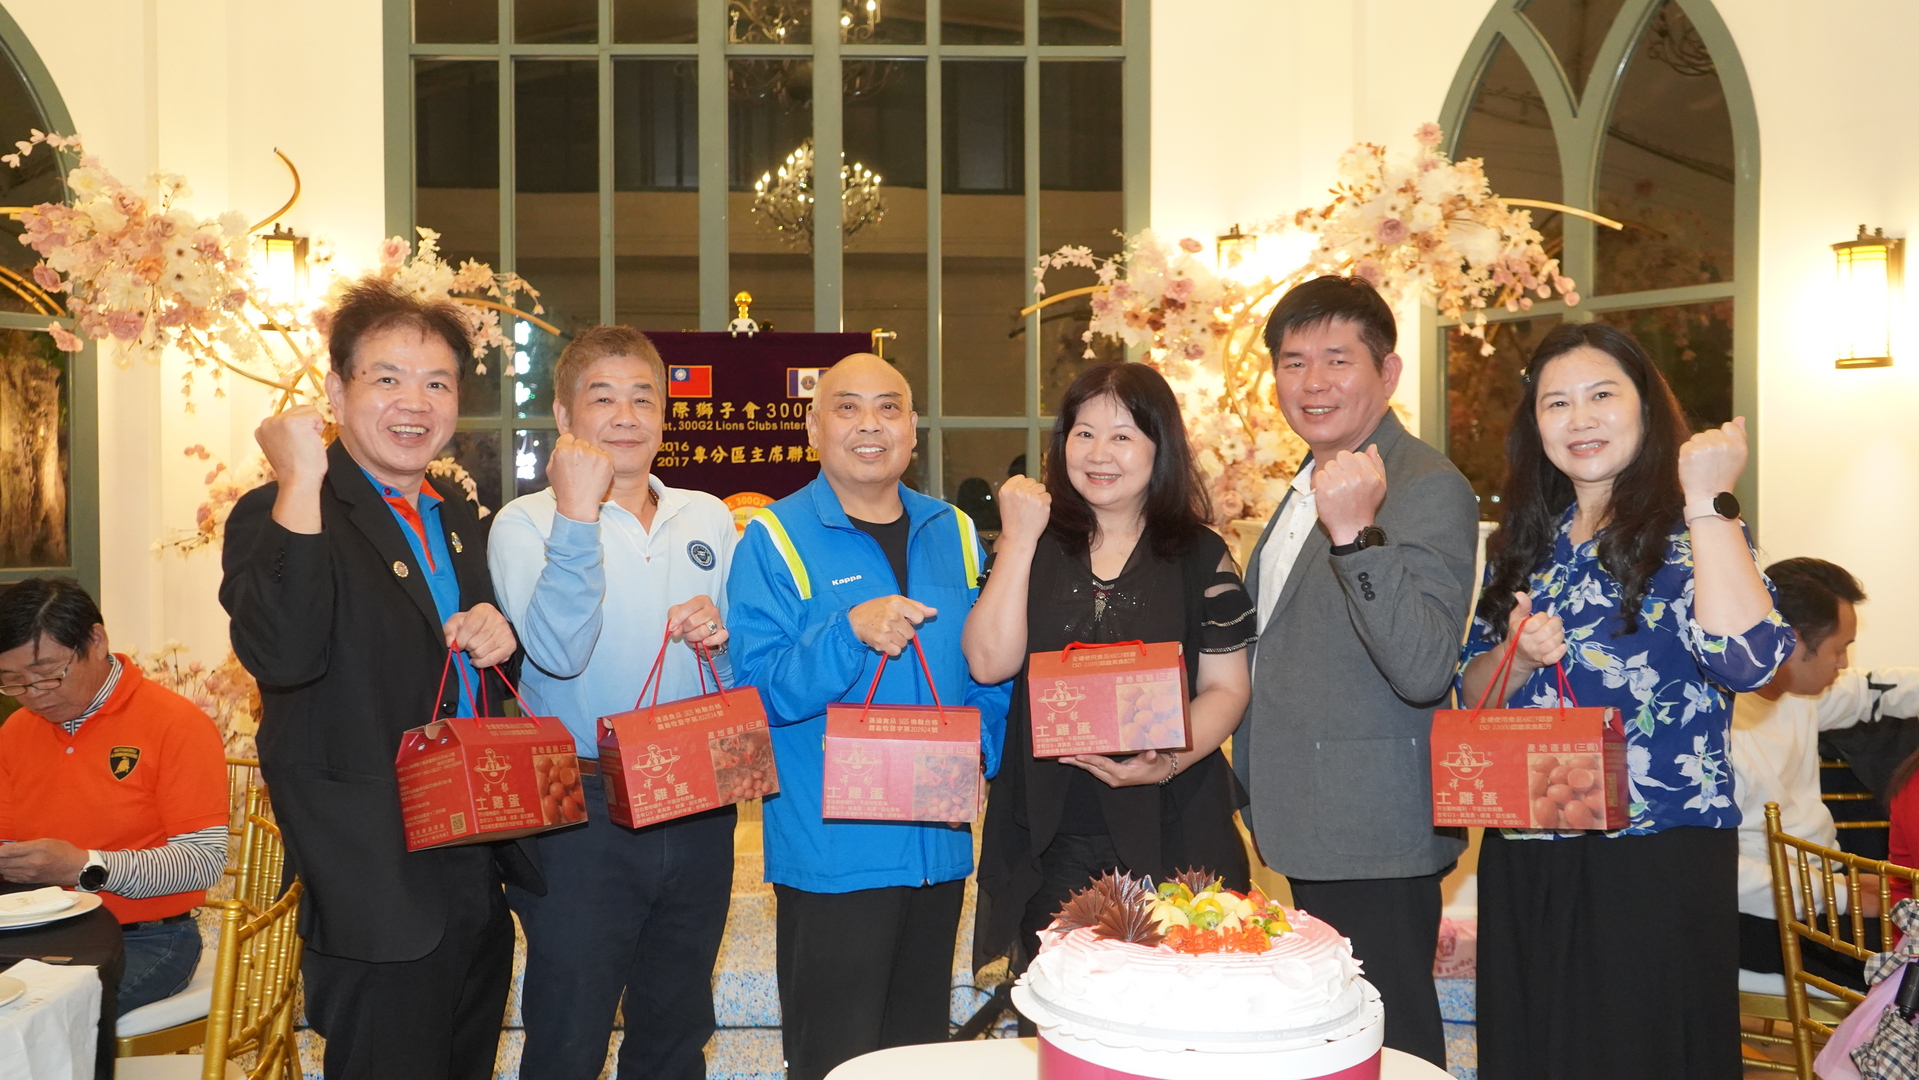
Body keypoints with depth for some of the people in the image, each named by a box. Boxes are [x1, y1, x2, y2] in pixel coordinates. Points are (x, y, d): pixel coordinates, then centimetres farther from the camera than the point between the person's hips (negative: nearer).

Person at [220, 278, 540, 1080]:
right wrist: (301, 481, -26)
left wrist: (499, 634, -2)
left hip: (480, 876, 8)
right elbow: (282, 654, -29)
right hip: (376, 889, -7)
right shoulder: (280, 516, -10)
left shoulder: (459, 522, 13)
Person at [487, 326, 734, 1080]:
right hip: (583, 815, -4)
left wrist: (722, 631, -10)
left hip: (698, 809, 4)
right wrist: (577, 512, -24)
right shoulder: (527, 522, -5)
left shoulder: (709, 518, 9)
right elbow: (559, 652, -21)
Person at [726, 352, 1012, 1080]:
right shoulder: (775, 541, -6)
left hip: (939, 845, 5)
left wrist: (981, 742, -4)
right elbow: (757, 689, -13)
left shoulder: (953, 533, 9)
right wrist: (850, 633, -27)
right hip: (832, 853, -5)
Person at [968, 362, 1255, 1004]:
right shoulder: (1037, 547, 7)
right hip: (1048, 834, 2)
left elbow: (1226, 687, 2)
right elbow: (990, 662, -5)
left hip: (1169, 829, -1)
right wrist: (1020, 537, -8)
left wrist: (1168, 762, -16)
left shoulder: (1199, 555, 3)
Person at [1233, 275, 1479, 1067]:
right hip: (1313, 835, 9)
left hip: (1373, 848, -9)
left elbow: (1424, 672, -27)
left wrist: (1356, 532, -35)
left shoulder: (1429, 490, -15)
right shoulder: (1310, 486, 14)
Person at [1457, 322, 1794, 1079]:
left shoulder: (1689, 531, -4)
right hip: (1524, 865, 5)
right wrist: (1521, 656, -9)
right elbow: (1473, 691, 12)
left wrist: (1706, 500, -19)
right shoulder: (1523, 544, 10)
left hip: (1657, 860, -5)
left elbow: (1747, 660, -23)